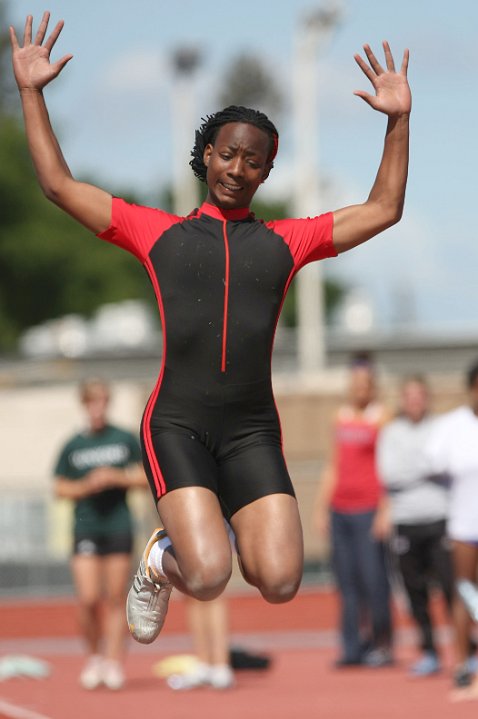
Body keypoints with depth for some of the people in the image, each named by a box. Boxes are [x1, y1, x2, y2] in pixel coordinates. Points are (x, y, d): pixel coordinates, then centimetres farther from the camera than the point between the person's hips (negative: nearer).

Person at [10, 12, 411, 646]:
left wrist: (398, 120, 13)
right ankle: (163, 559, 17)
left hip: (253, 432, 2)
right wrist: (32, 92, 11)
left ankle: (216, 537, 21)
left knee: (280, 584, -14)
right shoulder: (160, 231, 12)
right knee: (208, 579, -21)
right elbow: (58, 185, 13)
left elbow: (383, 209, 20)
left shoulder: (286, 241, 16)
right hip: (177, 424, -2)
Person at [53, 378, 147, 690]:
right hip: (86, 528, 0)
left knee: (116, 599, 1)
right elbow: (60, 489, 8)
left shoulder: (126, 440, 4)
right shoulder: (73, 446, 5)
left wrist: (116, 478, -10)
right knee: (88, 599, -8)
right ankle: (95, 655, 13)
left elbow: (146, 477, 6)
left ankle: (114, 662, 7)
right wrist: (87, 486, -10)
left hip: (119, 527, 0)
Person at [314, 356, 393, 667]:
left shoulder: (381, 417, -2)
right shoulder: (341, 416, 16)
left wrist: (385, 511, -14)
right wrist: (321, 507, 18)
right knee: (347, 580, 3)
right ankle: (354, 645, 4)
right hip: (340, 510, 6)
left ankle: (382, 644, 1)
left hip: (368, 510, -6)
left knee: (373, 579, -8)